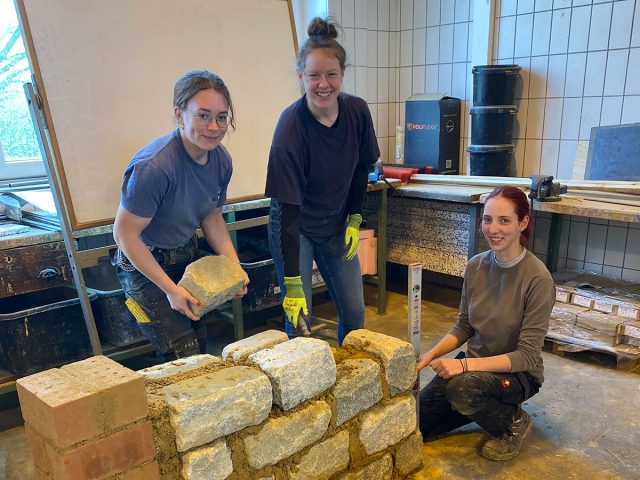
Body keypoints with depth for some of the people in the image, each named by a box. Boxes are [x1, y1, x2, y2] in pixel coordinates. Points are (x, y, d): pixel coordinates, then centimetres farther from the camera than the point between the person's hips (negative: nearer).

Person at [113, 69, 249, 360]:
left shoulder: (221, 159, -8)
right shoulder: (153, 167, -31)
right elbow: (125, 234, -24)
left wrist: (234, 267, -5)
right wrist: (170, 289, -23)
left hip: (187, 257, 7)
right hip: (144, 266, -7)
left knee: (201, 346, 18)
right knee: (186, 359, -8)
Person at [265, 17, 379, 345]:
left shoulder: (357, 112, -11)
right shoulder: (291, 125, -26)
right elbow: (288, 208, -27)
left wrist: (354, 219, 0)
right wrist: (292, 282, -28)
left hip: (336, 226, 5)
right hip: (294, 228, -4)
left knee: (354, 311, 11)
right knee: (299, 320, -3)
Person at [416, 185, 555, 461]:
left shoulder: (538, 279, -22)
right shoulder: (475, 266, -6)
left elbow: (527, 355, -21)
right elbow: (463, 327, 3)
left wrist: (465, 364, -29)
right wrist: (430, 356, -12)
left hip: (517, 373, -5)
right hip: (474, 364, 5)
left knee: (461, 388, -36)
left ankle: (514, 422, -3)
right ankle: (486, 406, 17)